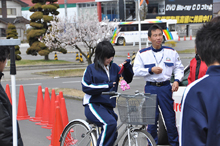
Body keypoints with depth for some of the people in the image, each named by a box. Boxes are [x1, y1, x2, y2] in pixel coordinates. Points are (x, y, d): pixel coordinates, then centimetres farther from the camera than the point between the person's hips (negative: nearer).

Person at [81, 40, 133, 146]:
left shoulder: (114, 68, 11)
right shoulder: (91, 69, -2)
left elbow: (128, 79, 12)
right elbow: (86, 87, -10)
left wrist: (127, 66, -7)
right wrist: (106, 86, -15)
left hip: (108, 106, 6)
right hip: (93, 105, -6)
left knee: (113, 134, 6)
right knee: (110, 123, -31)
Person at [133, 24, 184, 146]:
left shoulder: (171, 52, 5)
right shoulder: (142, 54, 2)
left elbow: (179, 68, 11)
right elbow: (136, 71, 0)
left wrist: (177, 80, -4)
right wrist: (151, 70, -13)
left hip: (165, 87, 0)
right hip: (150, 88, 0)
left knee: (170, 117, 0)